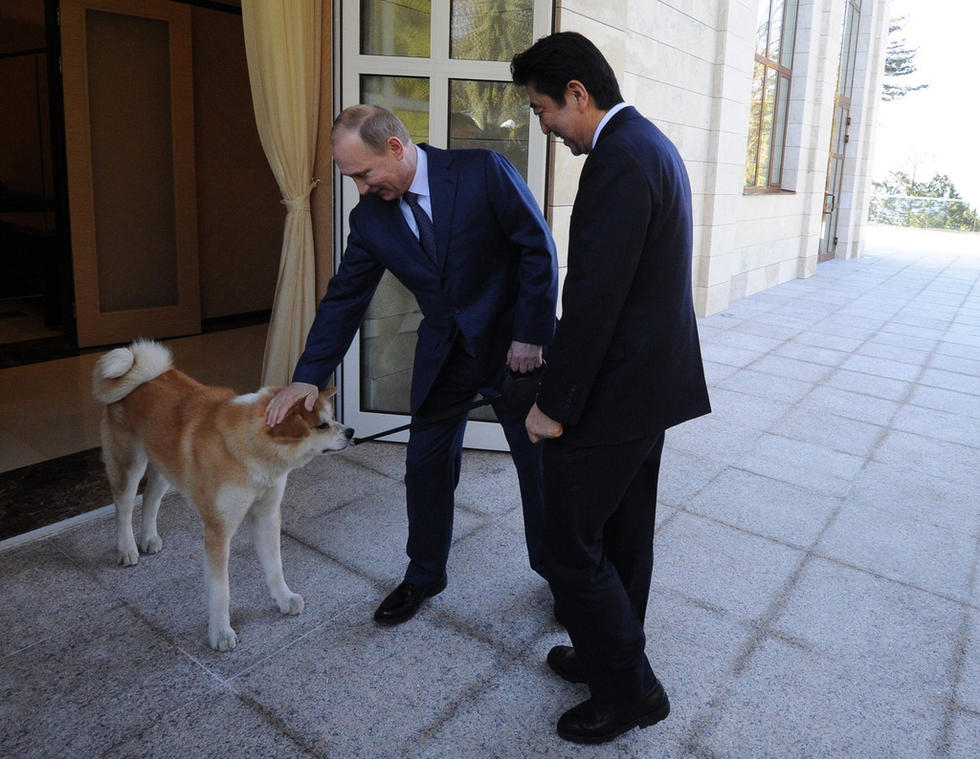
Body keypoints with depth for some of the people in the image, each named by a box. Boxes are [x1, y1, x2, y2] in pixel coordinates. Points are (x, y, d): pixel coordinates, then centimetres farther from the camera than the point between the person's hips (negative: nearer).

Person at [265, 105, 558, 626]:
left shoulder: (482, 171, -16)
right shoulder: (369, 216, -3)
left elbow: (539, 250, -14)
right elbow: (344, 298, -1)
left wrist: (532, 335, -15)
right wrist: (307, 377, -8)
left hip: (513, 346, -3)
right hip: (443, 355, 4)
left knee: (539, 464, 9)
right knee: (426, 466, 9)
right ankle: (424, 576, 32)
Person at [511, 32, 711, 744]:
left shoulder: (620, 159, -20)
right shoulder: (652, 144, 13)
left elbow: (594, 299, -25)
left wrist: (555, 404, -16)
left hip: (614, 393, -10)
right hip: (653, 381, 10)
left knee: (572, 548, 4)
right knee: (623, 536, 21)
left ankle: (630, 689, 21)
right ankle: (613, 655, 39)